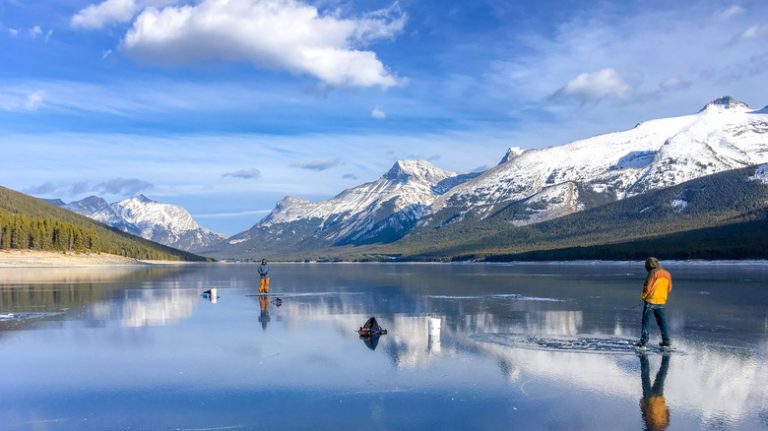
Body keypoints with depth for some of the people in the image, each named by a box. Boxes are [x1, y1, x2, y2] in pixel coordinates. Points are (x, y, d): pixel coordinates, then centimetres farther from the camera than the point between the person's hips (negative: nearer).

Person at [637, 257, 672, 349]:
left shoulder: (653, 272, -12)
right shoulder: (667, 274, 8)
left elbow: (647, 286, -15)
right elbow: (669, 288, 13)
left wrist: (643, 296, 0)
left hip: (651, 300, -6)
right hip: (661, 301, 6)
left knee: (646, 322, -1)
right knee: (662, 322, 15)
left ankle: (643, 342, -4)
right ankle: (666, 342, 18)